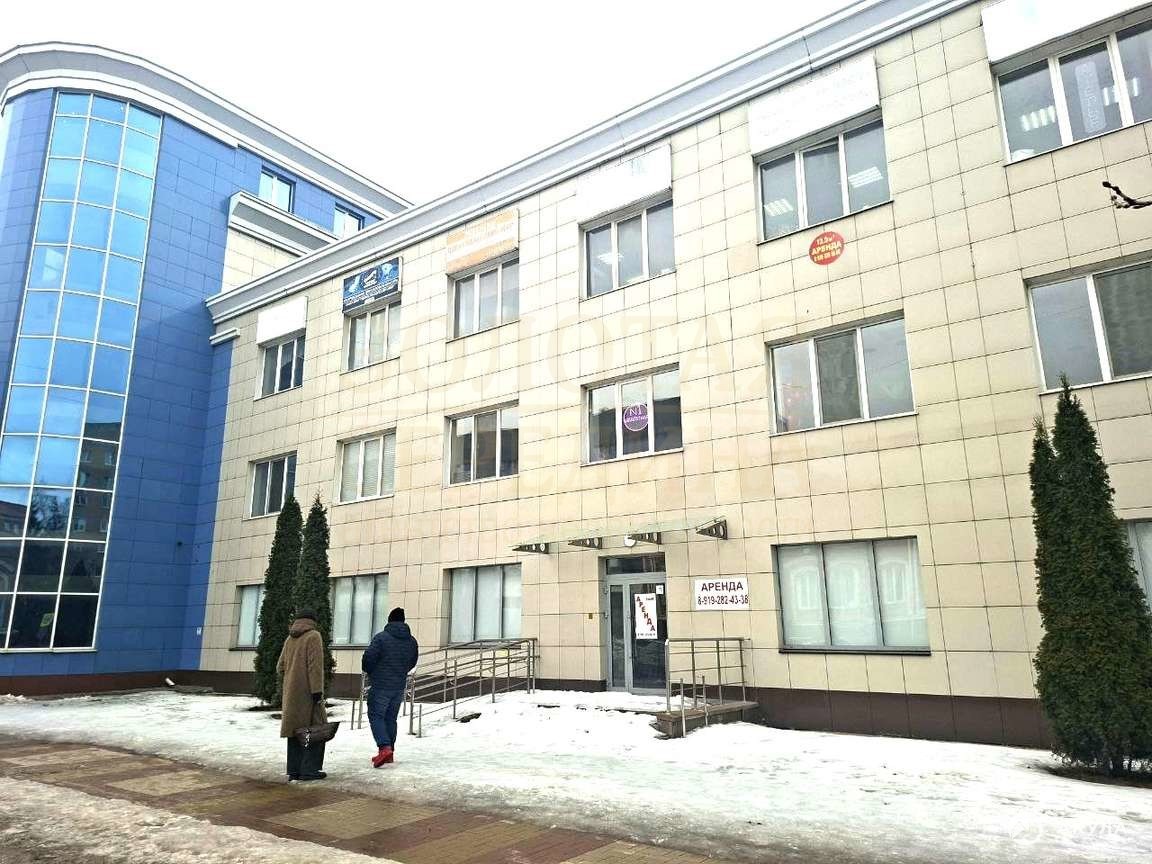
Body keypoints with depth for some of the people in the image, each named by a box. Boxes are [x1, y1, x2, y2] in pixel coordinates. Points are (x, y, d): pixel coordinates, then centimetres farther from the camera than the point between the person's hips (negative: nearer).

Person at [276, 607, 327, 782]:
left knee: (295, 729, 11)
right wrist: (317, 691, -18)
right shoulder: (314, 636, -8)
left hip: (291, 692, 7)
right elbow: (315, 666, -16)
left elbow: (280, 667, 16)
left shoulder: (289, 639, 13)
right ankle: (309, 770, -4)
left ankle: (294, 770, 14)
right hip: (307, 693, -7)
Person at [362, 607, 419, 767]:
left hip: (380, 685, -5)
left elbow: (368, 658, -14)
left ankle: (384, 747, -17)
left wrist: (368, 671, 6)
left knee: (376, 716, 0)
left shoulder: (381, 637, -12)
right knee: (391, 718, 15)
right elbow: (412, 663, 13)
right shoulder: (411, 641, 5)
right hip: (399, 686, 5)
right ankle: (389, 752, 18)